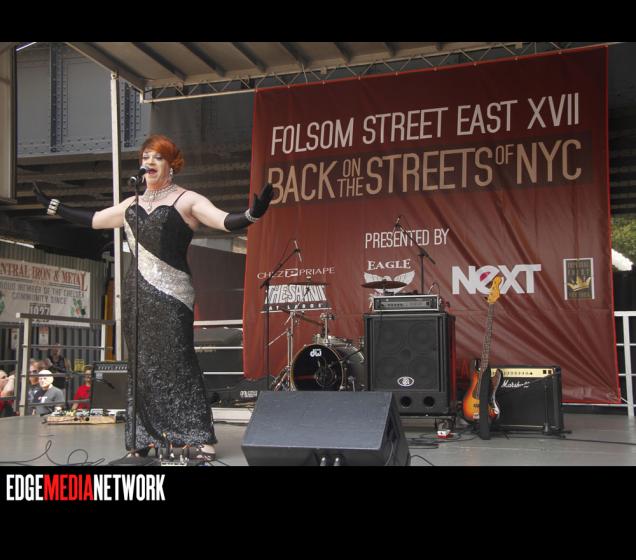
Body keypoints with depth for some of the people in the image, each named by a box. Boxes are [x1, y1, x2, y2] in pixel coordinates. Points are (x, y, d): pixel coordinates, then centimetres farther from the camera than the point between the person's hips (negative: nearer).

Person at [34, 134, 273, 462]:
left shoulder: (186, 200, 1)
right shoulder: (132, 205, 18)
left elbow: (227, 222, -13)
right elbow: (92, 220, 30)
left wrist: (253, 214, -32)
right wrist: (53, 206, 33)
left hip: (170, 294, -6)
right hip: (136, 295, 6)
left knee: (177, 364, -11)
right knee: (141, 366, 9)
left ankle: (199, 440, -6)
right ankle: (143, 439, 17)